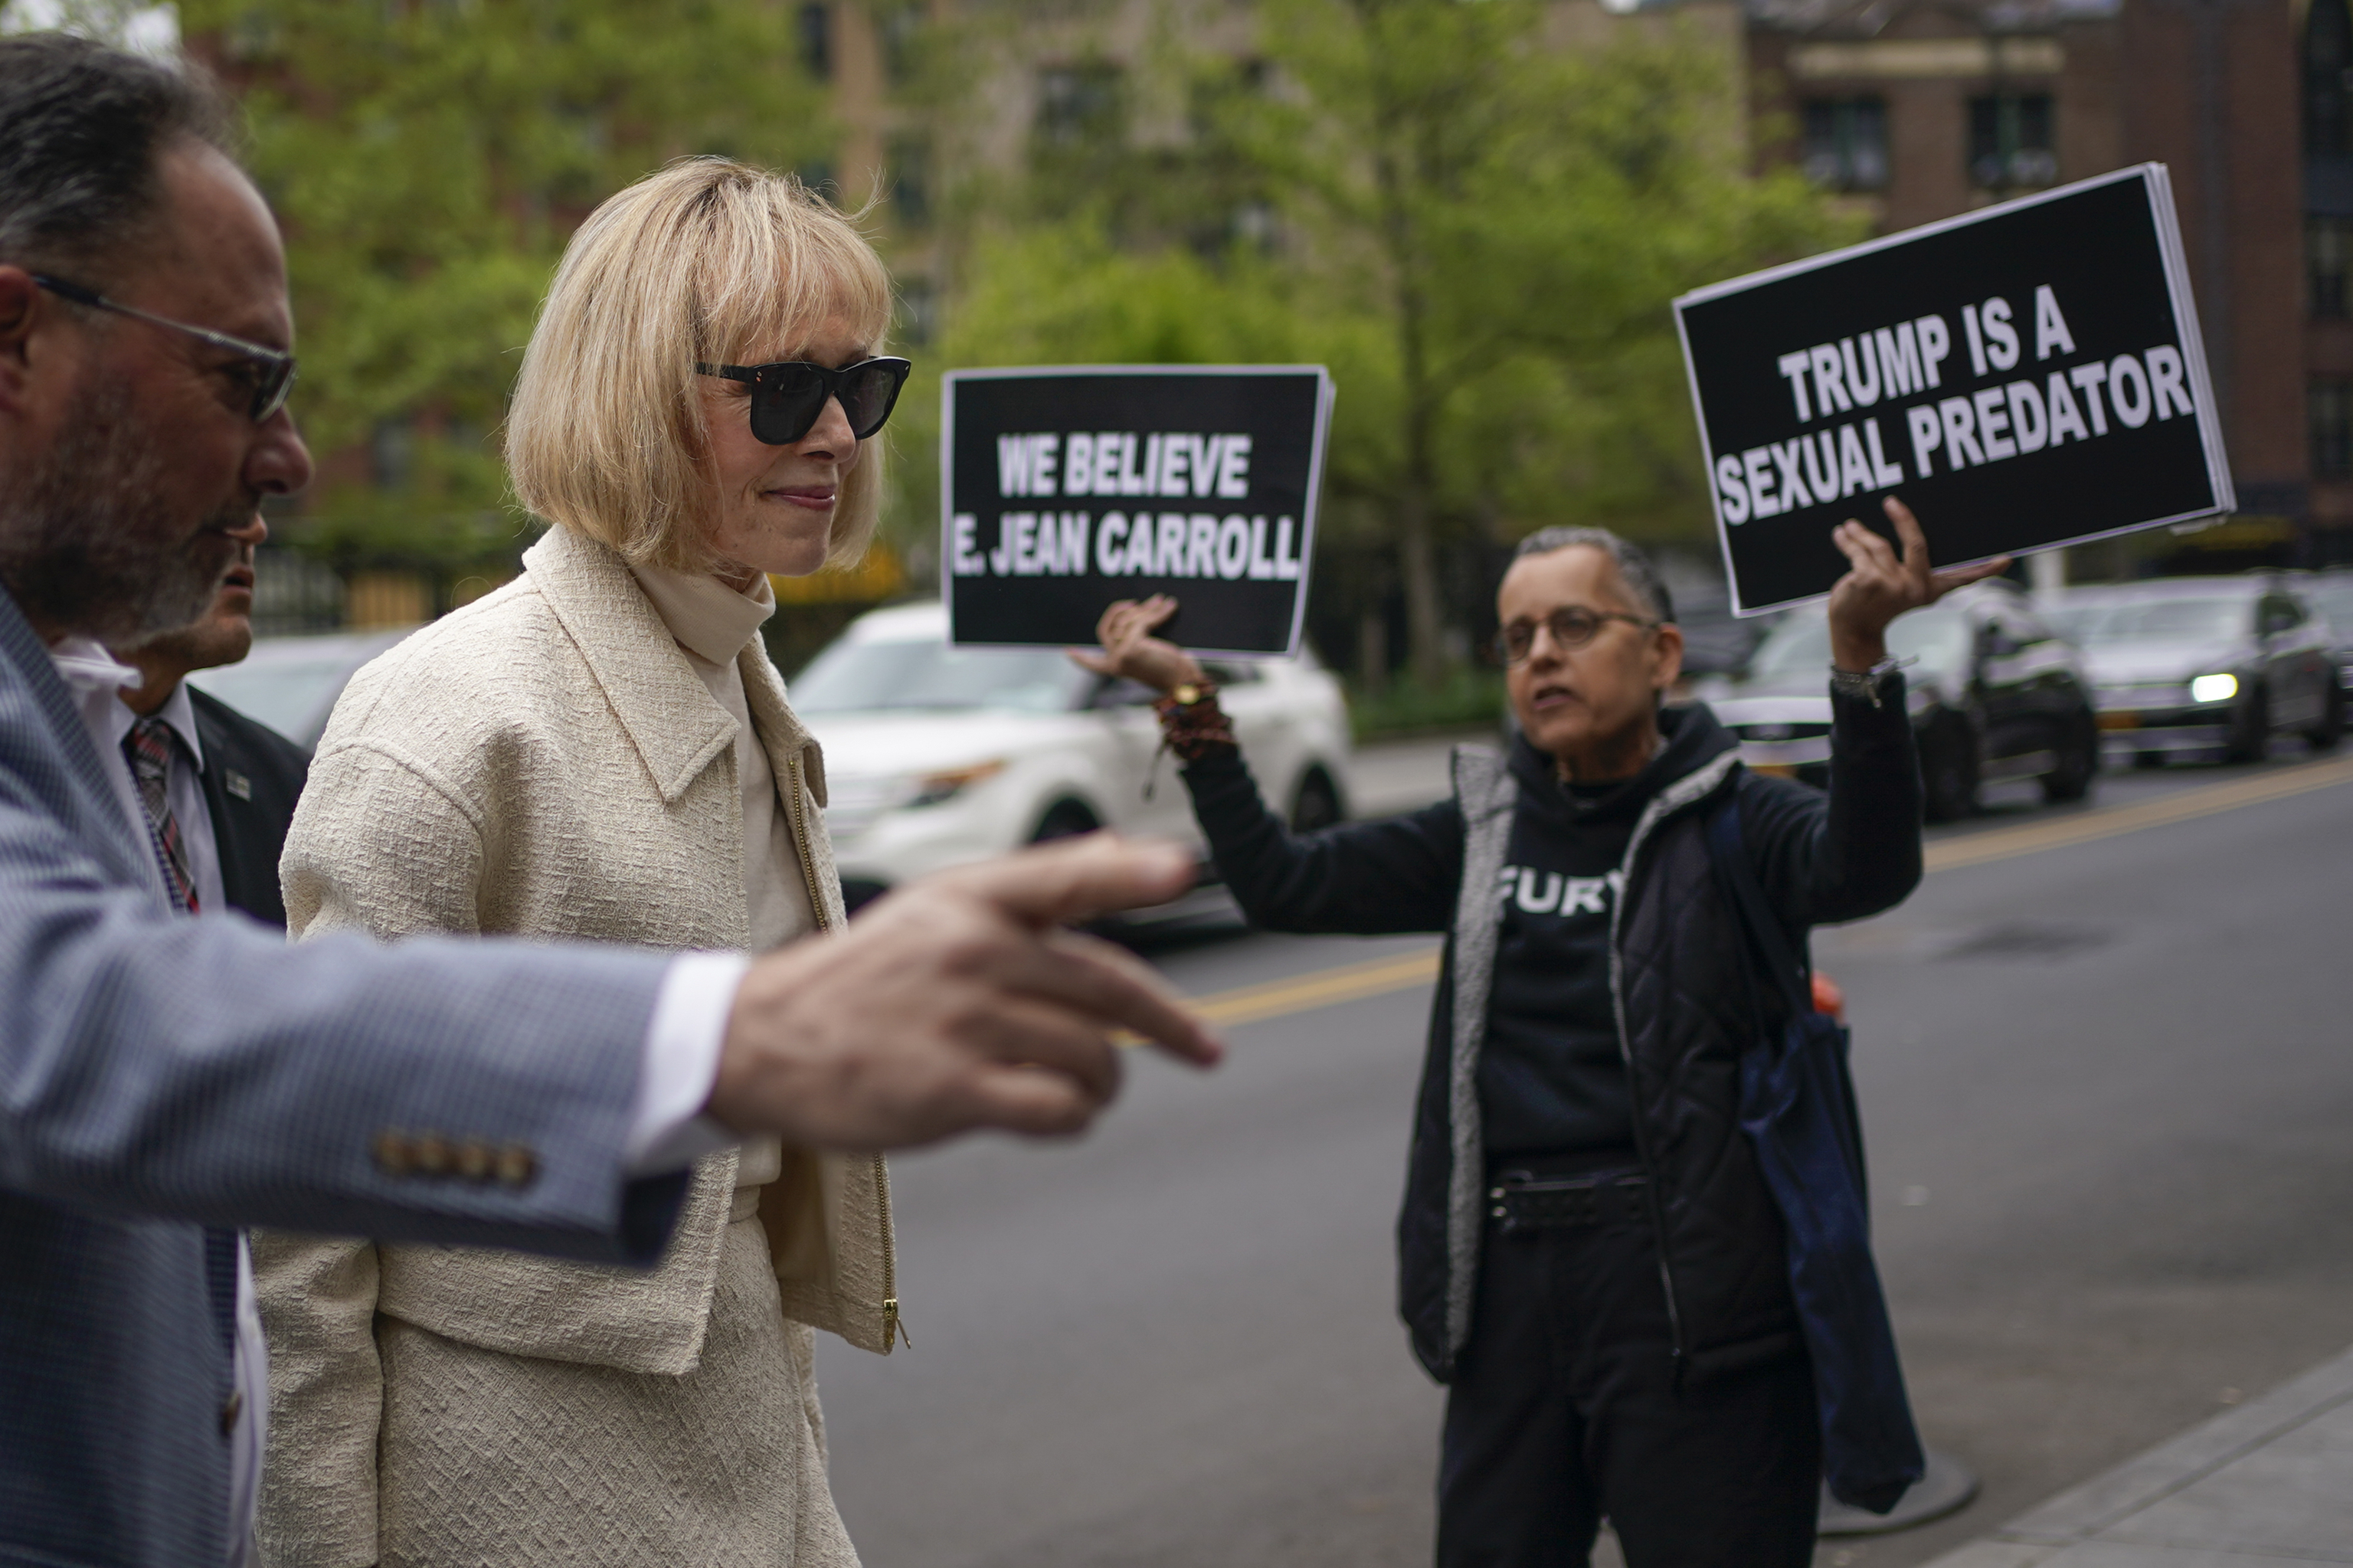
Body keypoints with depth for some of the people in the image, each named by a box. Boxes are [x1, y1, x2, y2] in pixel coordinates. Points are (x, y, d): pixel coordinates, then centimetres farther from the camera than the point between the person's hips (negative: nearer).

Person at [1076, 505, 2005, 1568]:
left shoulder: (1727, 821, -3)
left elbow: (1864, 870, -24)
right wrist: (1191, 707, 4)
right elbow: (1282, 885, 13)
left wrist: (1858, 654, -39)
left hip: (1687, 1289, -5)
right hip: (1508, 1288, 5)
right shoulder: (1488, 825, 12)